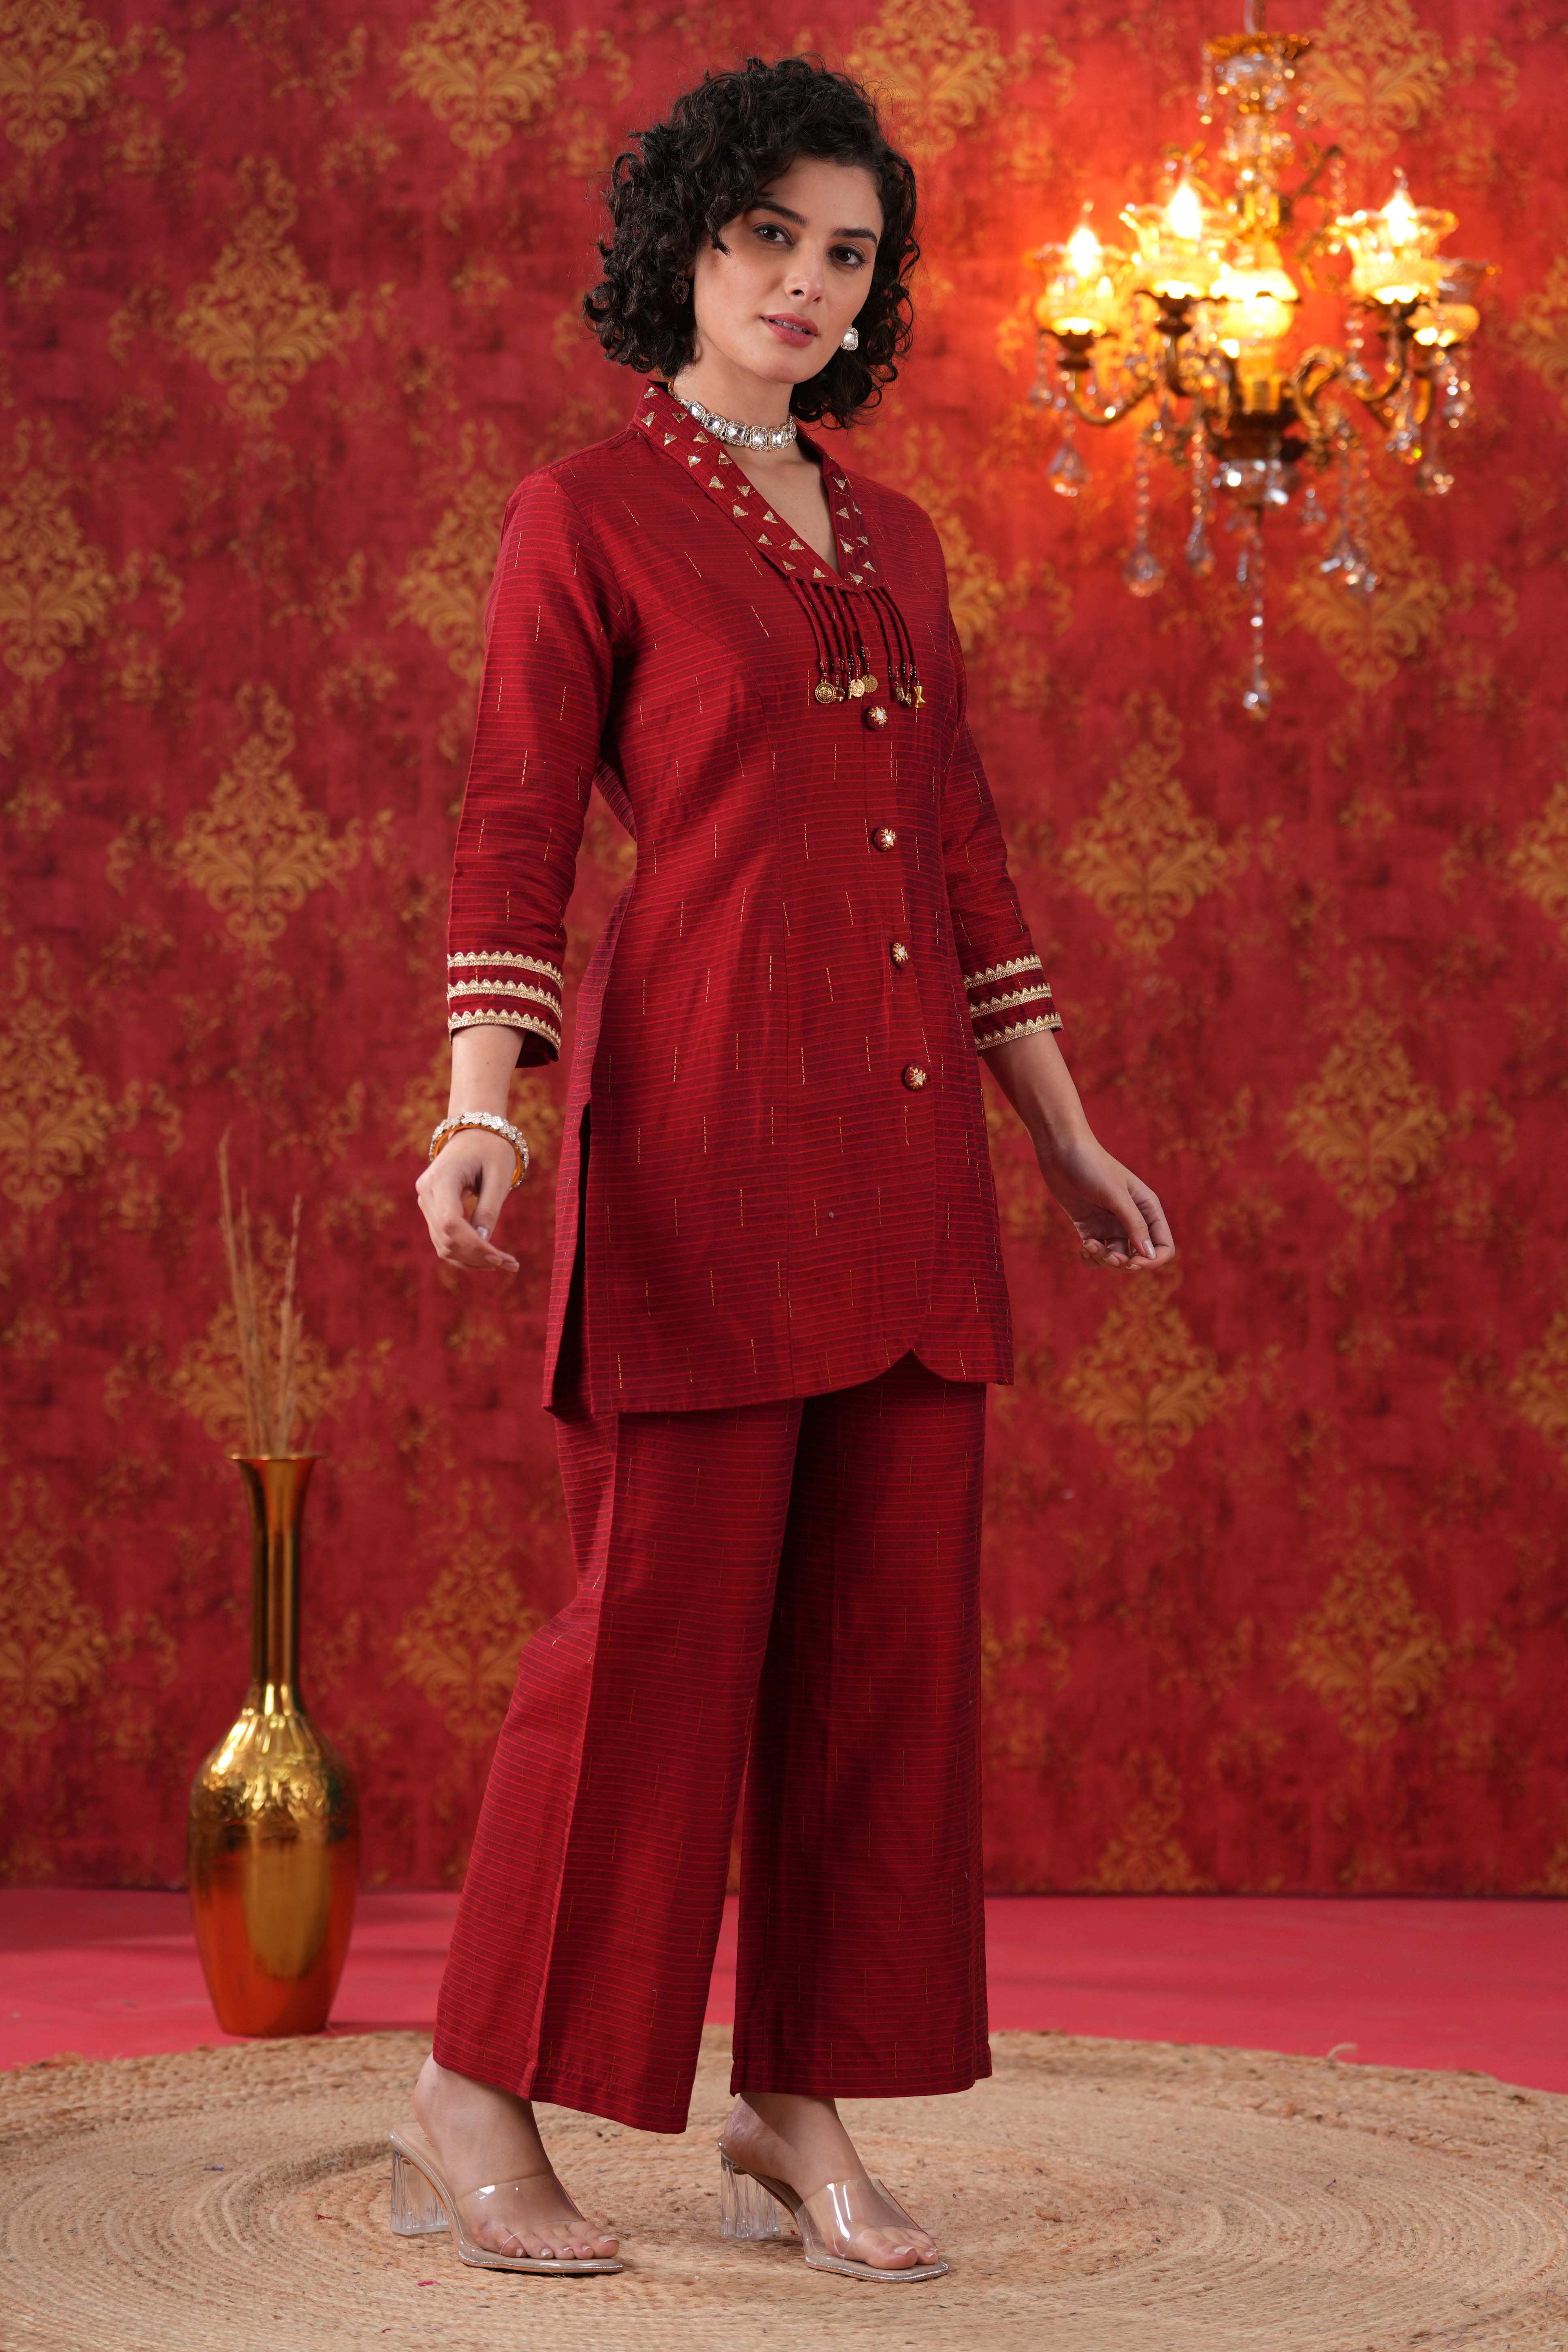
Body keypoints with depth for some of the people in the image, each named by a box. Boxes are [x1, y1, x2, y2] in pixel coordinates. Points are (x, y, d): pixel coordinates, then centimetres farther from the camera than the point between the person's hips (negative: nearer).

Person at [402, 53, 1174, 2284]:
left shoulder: (893, 539, 17)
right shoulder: (588, 516, 0)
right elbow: (514, 838, -5)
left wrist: (1065, 1134, 17)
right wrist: (482, 1109, -18)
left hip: (906, 1156, 6)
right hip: (708, 1131, -6)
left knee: (889, 1632, 5)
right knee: (663, 1615, -5)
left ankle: (802, 2110, 15)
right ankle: (473, 2105, 7)